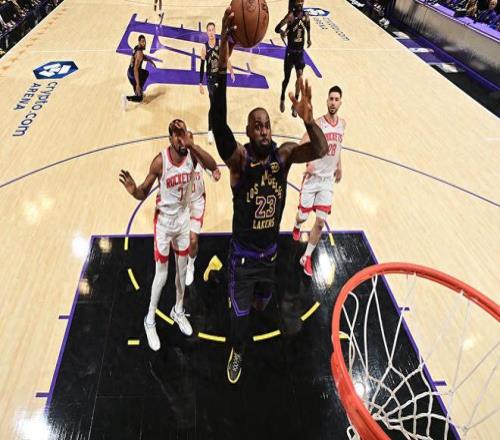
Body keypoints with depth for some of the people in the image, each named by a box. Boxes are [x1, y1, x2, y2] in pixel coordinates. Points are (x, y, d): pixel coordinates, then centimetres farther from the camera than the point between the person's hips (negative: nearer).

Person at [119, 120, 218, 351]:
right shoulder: (160, 161, -23)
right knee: (161, 275, 7)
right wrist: (133, 190, -39)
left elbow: (213, 166, -35)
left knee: (182, 270, 18)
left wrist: (193, 145, -46)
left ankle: (178, 311, 43)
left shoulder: (192, 153, -15)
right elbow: (144, 193, -16)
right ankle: (150, 320, 29)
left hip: (184, 219, 4)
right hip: (164, 221, -3)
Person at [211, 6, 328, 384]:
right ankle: (237, 353, 42)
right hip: (243, 255, -4)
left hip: (271, 252, 4)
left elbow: (321, 150, -26)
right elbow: (218, 125, -41)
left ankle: (252, 297, 69)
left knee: (262, 302, 30)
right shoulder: (238, 158, -23)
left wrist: (308, 120, -48)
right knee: (240, 314, 9)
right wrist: (223, 65, -54)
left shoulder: (283, 154, -11)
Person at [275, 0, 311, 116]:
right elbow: (277, 28, -27)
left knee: (300, 77, -8)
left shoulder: (306, 16, 0)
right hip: (290, 52, -3)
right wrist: (282, 31, -47)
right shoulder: (291, 15, -17)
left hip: (300, 52, 4)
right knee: (287, 78, 7)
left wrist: (309, 39, 19)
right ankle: (282, 99, 35)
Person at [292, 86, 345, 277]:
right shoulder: (317, 123, -15)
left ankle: (307, 257, 15)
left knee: (320, 222, -1)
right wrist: (308, 162, -44)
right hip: (313, 177, -4)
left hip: (328, 180, 4)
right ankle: (296, 226, 47)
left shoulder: (342, 123, 3)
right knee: (303, 216, 7)